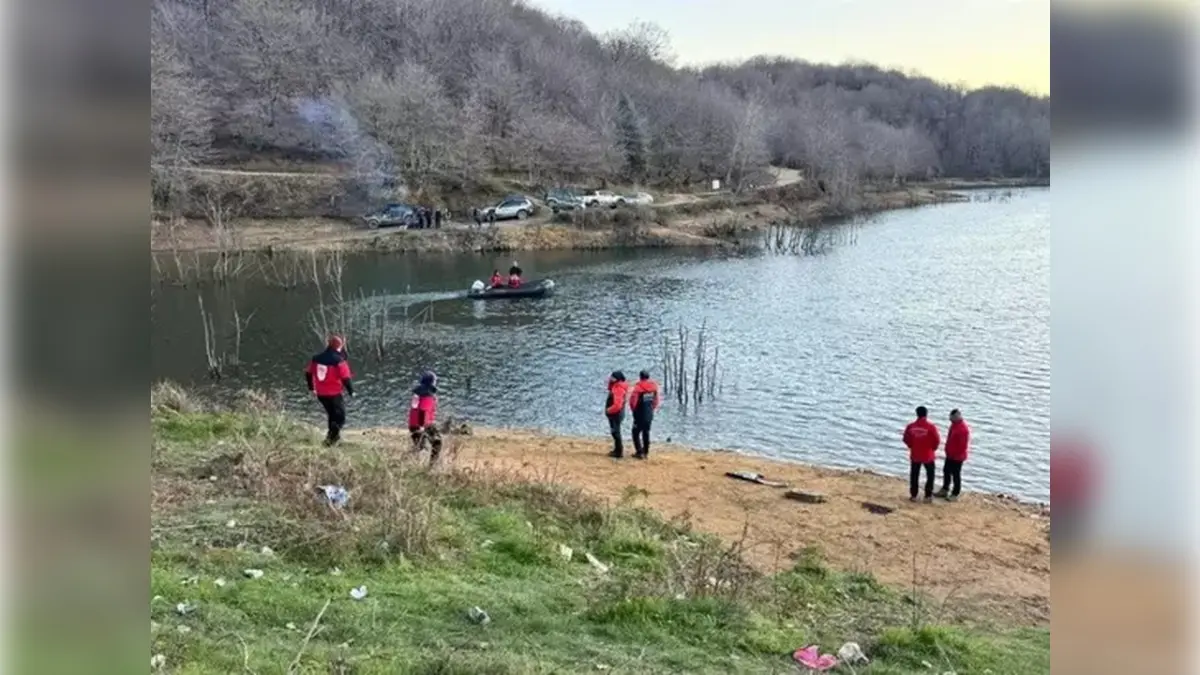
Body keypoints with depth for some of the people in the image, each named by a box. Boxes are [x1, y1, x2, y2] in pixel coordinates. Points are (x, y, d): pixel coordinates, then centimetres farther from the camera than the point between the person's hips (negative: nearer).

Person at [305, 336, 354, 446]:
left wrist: (311, 387, 26)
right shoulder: (339, 361, -16)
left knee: (332, 415, 26)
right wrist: (351, 391, -2)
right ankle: (331, 438, -7)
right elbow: (346, 378, -17)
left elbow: (308, 373, 12)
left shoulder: (316, 358, 3)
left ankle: (333, 435, 35)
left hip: (320, 394, 6)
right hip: (334, 394, -6)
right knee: (340, 417, 7)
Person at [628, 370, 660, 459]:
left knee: (636, 433, 4)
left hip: (640, 414, -6)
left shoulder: (638, 387, -17)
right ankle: (646, 452, 20)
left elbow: (633, 401, -13)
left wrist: (634, 409, 7)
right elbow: (656, 399, 6)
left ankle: (639, 452, -3)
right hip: (650, 414, 6)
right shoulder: (654, 386, 0)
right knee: (646, 433, 16)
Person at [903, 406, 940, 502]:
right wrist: (933, 448, 7)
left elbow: (906, 439, 0)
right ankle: (928, 496, 13)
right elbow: (937, 441, -13)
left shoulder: (910, 426, -9)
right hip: (928, 455, -2)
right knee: (930, 475, 14)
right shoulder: (931, 427, -17)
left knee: (914, 476, 15)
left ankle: (913, 495, 19)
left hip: (915, 455, 2)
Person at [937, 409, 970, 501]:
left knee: (956, 475, 1)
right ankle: (945, 490, 31)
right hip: (950, 455, 10)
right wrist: (948, 451, 17)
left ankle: (955, 494, 11)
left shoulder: (963, 429, -25)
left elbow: (963, 444, -24)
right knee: (946, 471, 18)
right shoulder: (954, 424, 6)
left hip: (957, 456, -10)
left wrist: (957, 454, -19)